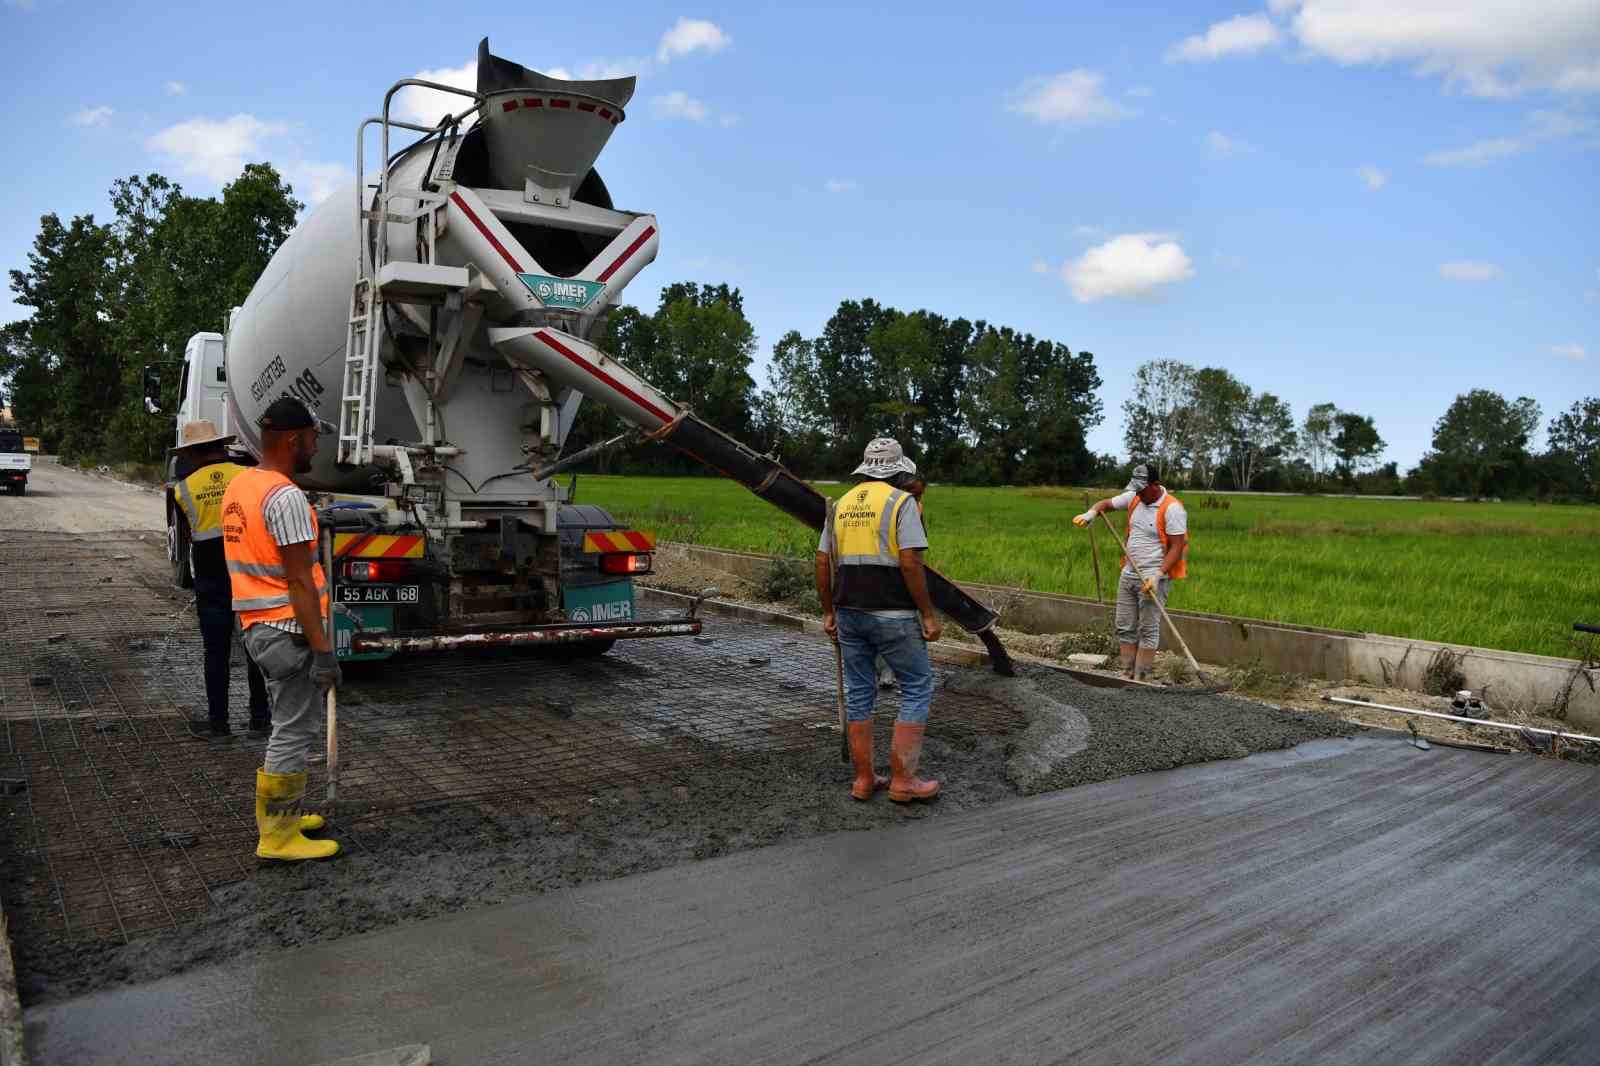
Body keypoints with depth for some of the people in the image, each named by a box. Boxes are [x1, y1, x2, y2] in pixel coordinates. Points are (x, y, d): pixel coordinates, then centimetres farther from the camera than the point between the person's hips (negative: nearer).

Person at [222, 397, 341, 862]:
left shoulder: (240, 485, 11)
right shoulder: (285, 497, -20)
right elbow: (300, 583, -22)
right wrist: (322, 649, -19)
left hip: (259, 626, 10)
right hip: (288, 631, -10)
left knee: (287, 727, 21)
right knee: (294, 733, -1)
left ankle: (276, 816, 31)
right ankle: (279, 837, 7)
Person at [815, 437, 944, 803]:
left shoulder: (841, 504, 11)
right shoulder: (901, 501, -7)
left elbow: (822, 563, 10)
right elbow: (910, 563, -16)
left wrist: (829, 612, 18)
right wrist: (928, 614, -10)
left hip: (849, 613, 6)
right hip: (892, 614, -6)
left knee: (859, 693, 13)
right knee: (917, 688, 6)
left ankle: (864, 779, 19)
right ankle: (902, 779, 6)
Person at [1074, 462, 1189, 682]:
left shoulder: (1172, 509, -14)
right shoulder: (1134, 498, 6)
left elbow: (1177, 547, -16)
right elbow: (1107, 503, 18)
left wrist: (1158, 575, -23)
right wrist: (1091, 512, -5)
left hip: (1153, 576, -7)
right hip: (1128, 573, 7)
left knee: (1148, 631, -2)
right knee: (1125, 628, 9)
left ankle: (1141, 679, 1)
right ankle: (1128, 673, 16)